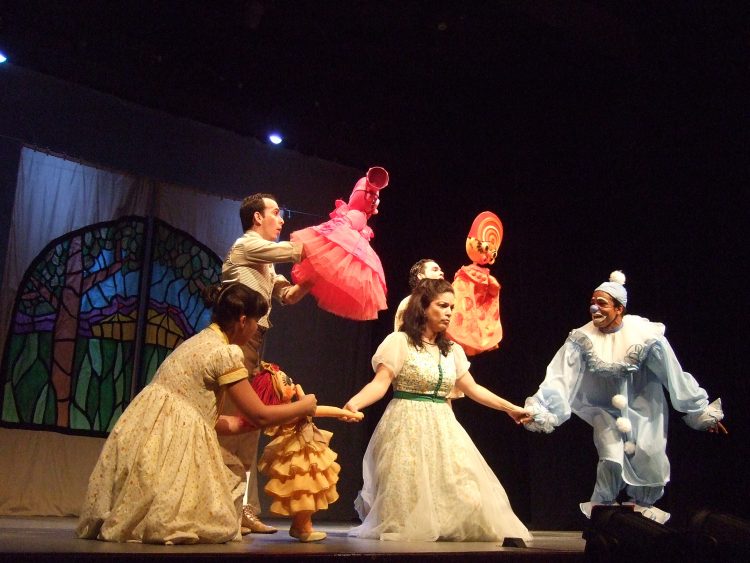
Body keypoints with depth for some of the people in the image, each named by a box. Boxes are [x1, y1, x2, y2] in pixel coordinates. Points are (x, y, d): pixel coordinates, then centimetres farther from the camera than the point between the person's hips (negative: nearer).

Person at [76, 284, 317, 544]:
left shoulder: (201, 340, 18)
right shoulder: (224, 353, -12)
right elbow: (260, 416, -6)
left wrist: (234, 423, 24)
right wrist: (303, 406, 9)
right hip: (168, 443, -9)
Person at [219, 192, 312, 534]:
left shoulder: (265, 261, 25)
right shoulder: (247, 245, -2)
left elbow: (288, 295, 17)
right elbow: (297, 251, -4)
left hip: (253, 344, 10)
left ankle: (245, 508, 11)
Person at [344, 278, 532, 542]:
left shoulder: (452, 350, 12)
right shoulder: (399, 341, -7)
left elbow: (472, 388, 18)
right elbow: (380, 383, -15)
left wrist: (509, 407, 18)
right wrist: (354, 403, -34)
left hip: (443, 428, 6)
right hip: (408, 427, -6)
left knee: (460, 490, 1)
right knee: (411, 492, -5)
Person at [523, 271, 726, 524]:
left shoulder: (644, 334, -16)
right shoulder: (583, 339, -14)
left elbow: (674, 375, -9)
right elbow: (560, 377, -20)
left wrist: (703, 411, -2)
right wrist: (539, 410, -30)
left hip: (644, 408, 0)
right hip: (606, 409, 0)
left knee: (652, 462, -2)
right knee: (611, 461, -16)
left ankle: (642, 508, 28)